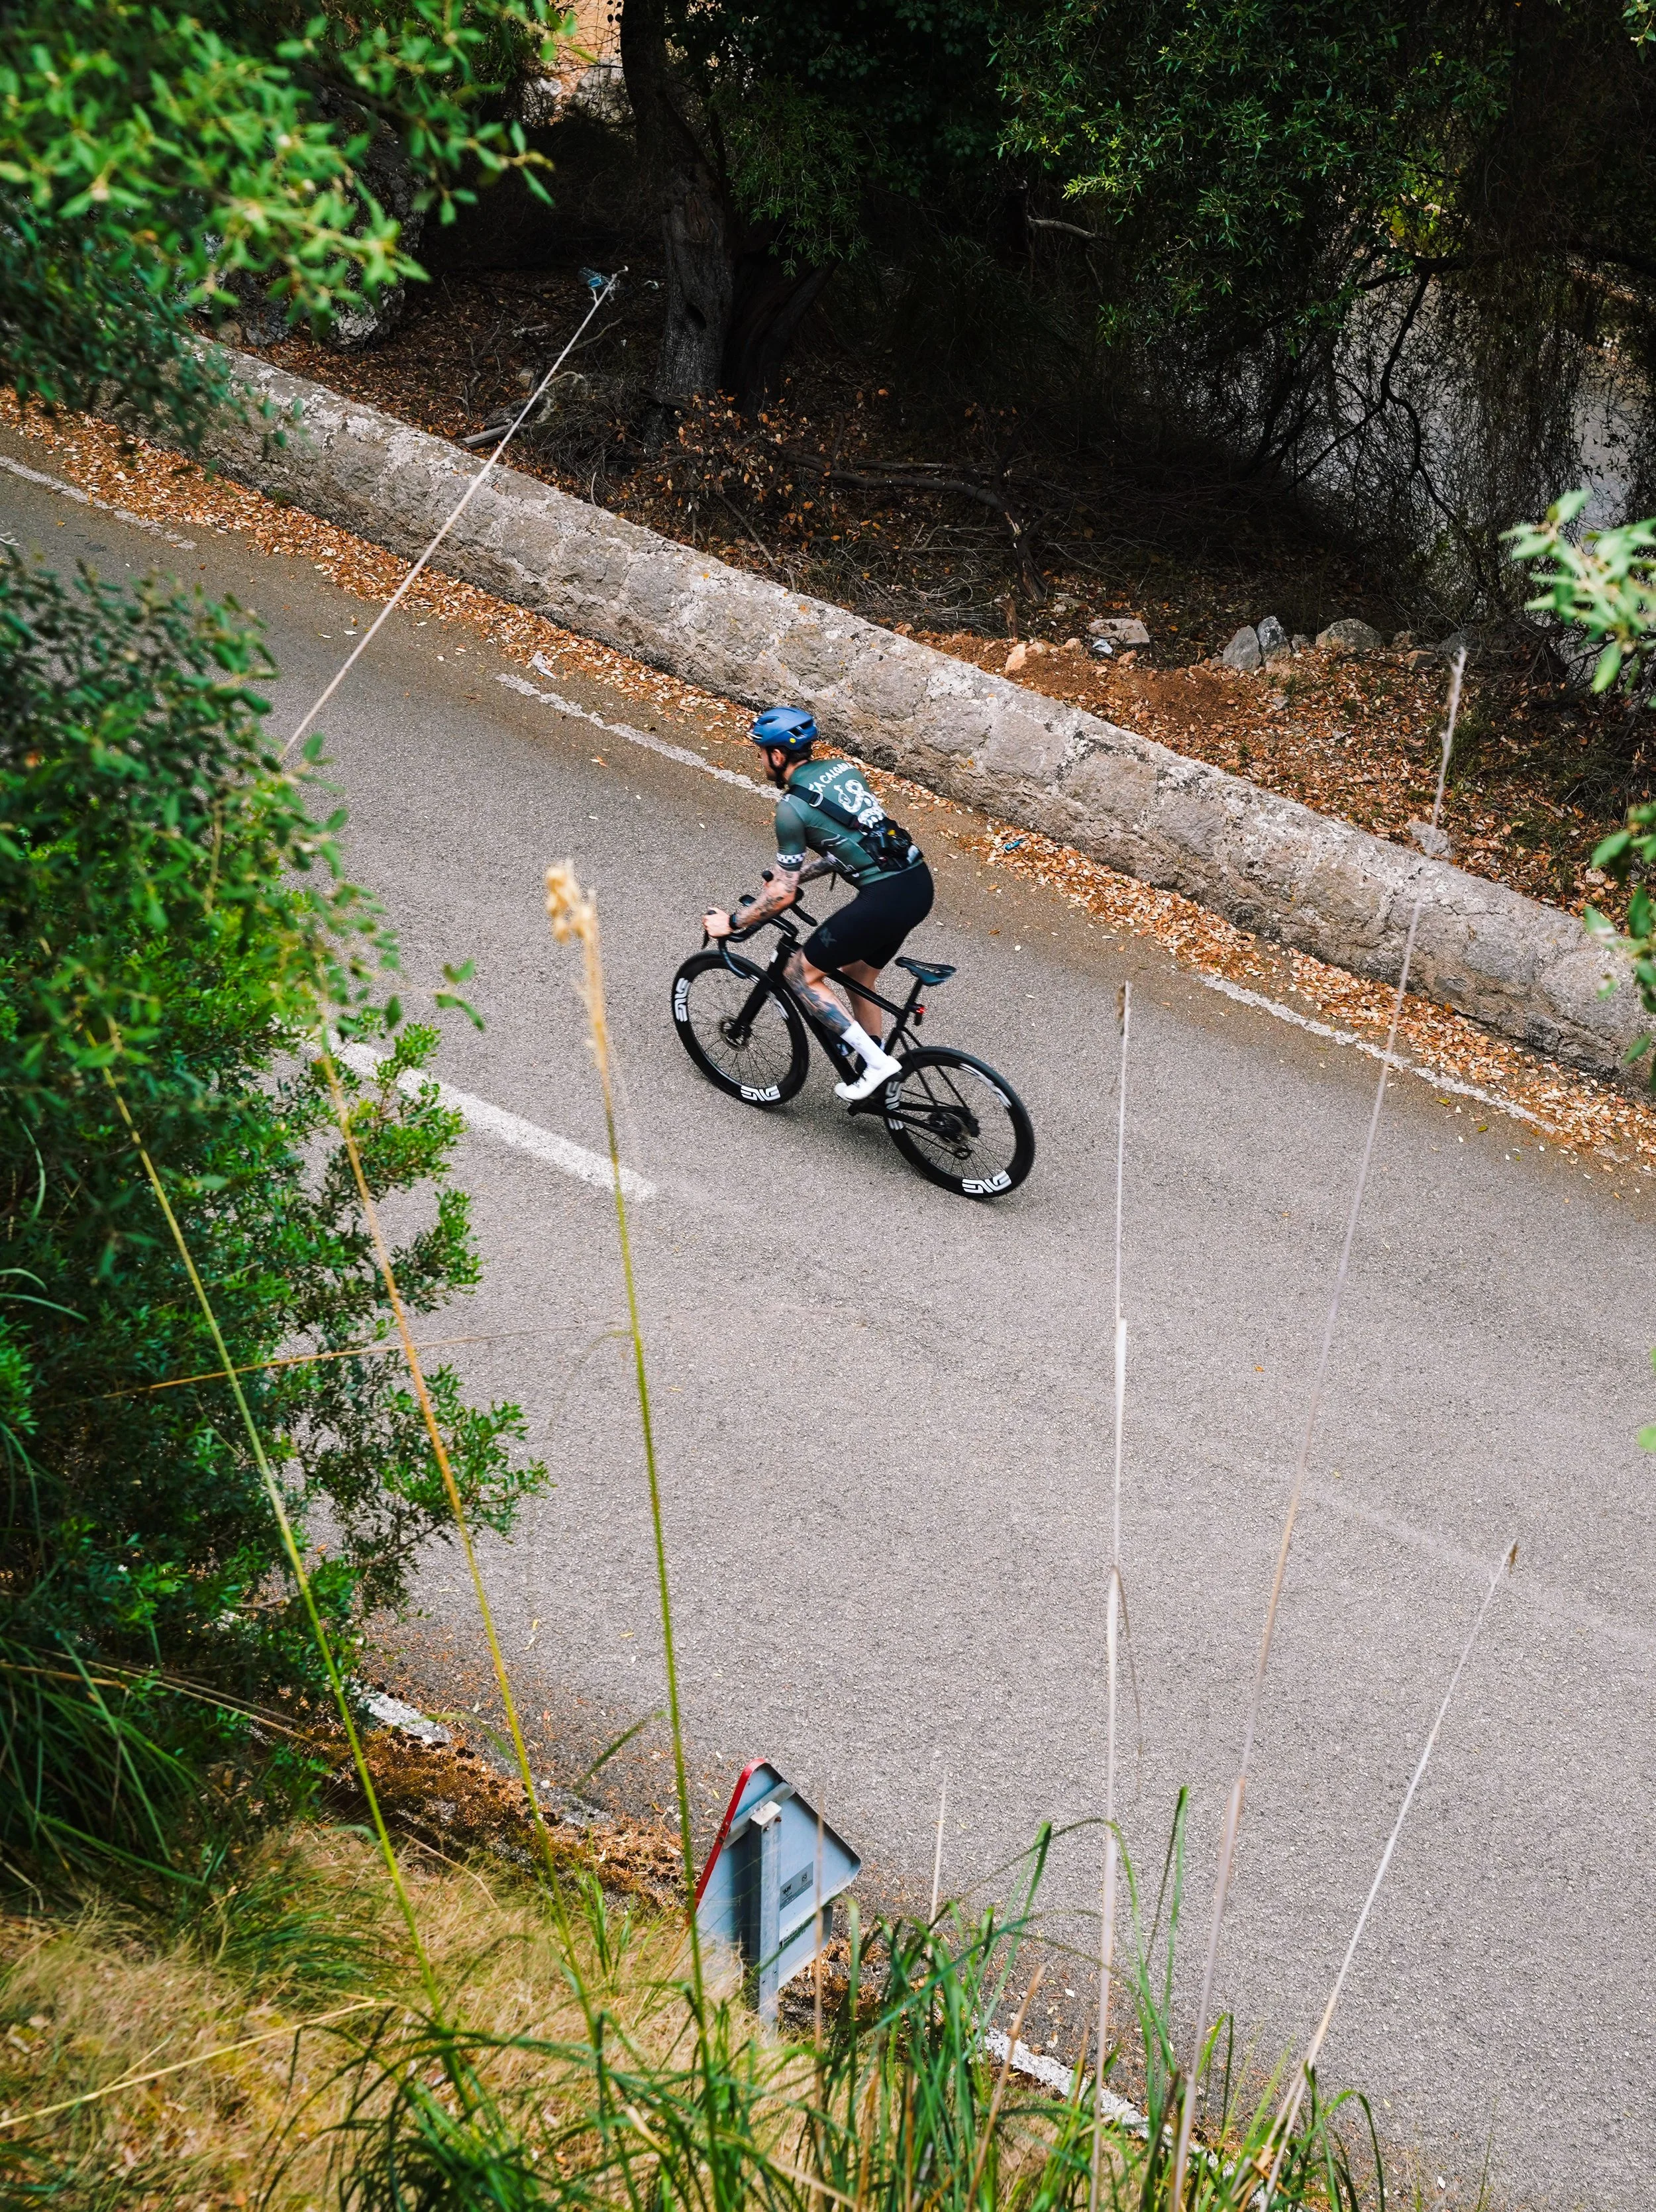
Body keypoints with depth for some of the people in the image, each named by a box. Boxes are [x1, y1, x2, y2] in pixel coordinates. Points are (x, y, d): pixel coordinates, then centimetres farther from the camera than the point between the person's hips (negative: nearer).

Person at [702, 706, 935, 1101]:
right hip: (920, 881, 9)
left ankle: (876, 1060, 2)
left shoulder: (792, 808, -7)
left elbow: (783, 895, -6)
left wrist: (732, 923, 8)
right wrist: (790, 874, 34)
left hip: (884, 899, -9)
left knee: (800, 974, 6)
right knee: (857, 976, 26)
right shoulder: (841, 768, 16)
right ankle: (873, 1069, 35)